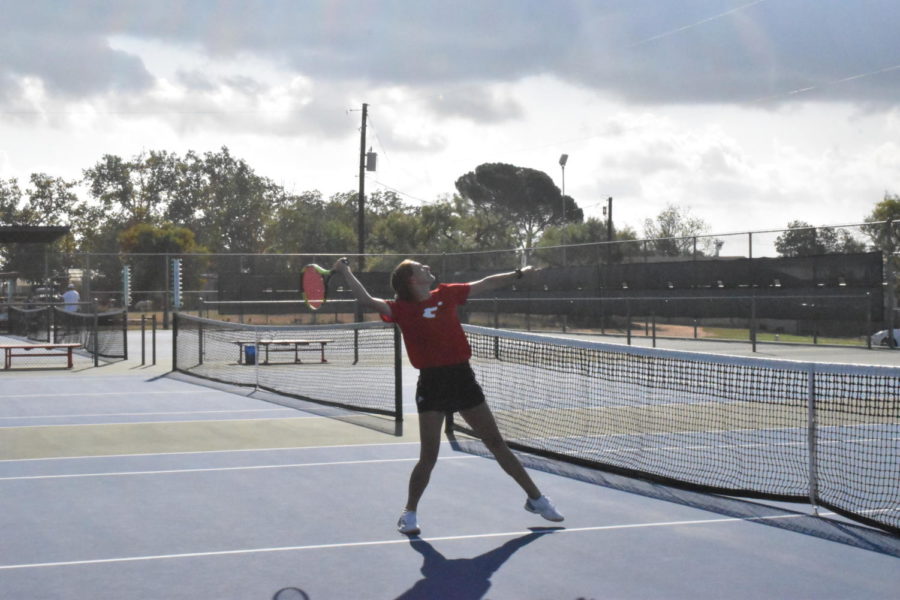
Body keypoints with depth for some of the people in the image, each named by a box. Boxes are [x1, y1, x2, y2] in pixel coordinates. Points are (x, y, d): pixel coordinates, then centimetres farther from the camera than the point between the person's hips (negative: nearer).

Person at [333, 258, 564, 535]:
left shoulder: (447, 294, 8)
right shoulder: (402, 308, -4)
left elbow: (486, 284, 19)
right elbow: (367, 301, -18)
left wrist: (518, 273, 22)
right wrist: (346, 272, -15)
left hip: (463, 377, 4)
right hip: (432, 383, -4)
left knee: (497, 443, 12)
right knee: (428, 457, -4)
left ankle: (535, 498, 22)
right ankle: (409, 512, 17)